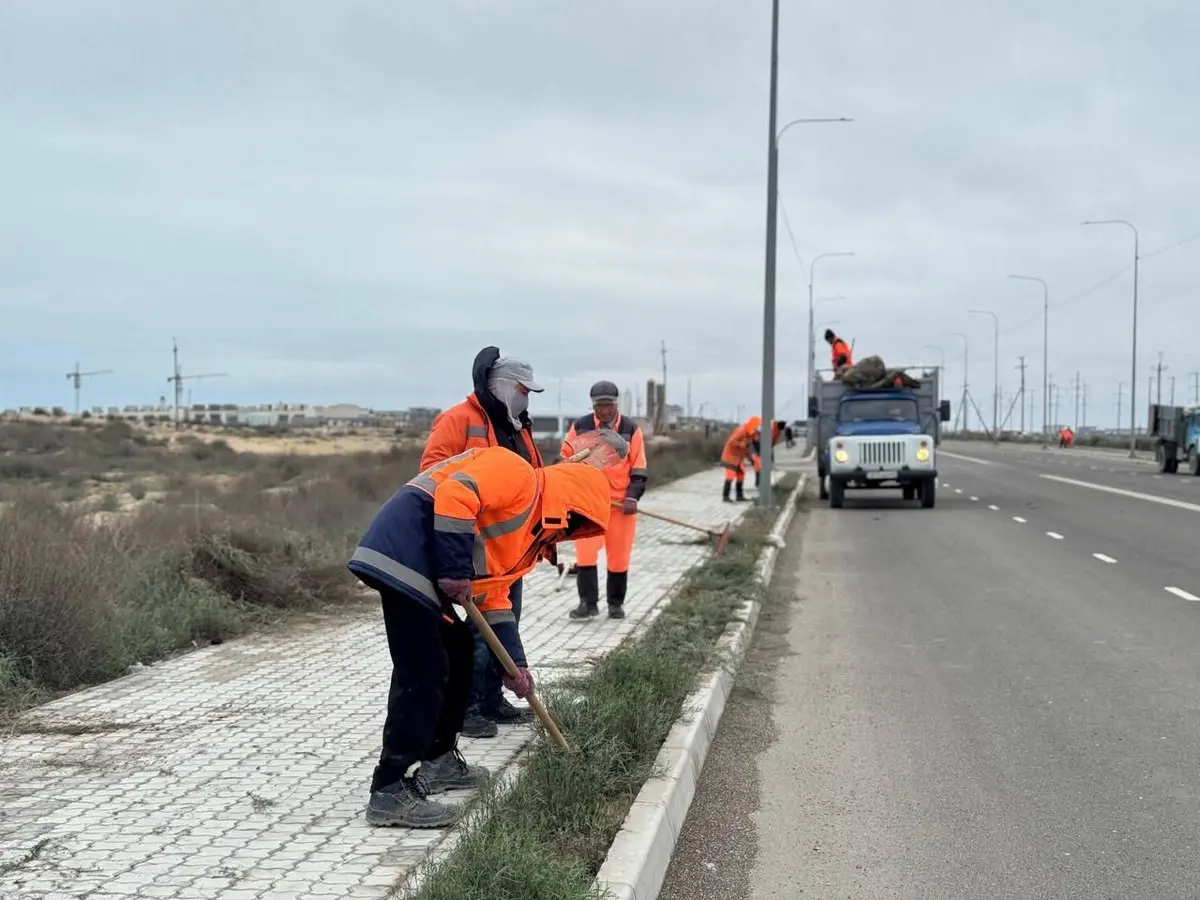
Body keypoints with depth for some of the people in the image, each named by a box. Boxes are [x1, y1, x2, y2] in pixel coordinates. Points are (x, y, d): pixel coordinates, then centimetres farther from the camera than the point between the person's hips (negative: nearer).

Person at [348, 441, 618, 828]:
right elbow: (455, 494, -20)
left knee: (457, 655, 20)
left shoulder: (529, 526, 25)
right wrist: (455, 571, -19)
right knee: (422, 674, -10)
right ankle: (389, 792, -6)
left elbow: (494, 597, 27)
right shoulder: (517, 476, -3)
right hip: (402, 558, -11)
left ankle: (439, 760, 32)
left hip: (419, 573, 11)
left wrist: (514, 664, 24)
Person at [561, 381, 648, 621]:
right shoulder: (580, 427, 0)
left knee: (619, 556, 7)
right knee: (585, 553, -8)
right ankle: (588, 602, 1)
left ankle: (616, 603, 21)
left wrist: (632, 497, -8)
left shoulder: (631, 429, 0)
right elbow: (566, 460, 10)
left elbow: (638, 469, 2)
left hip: (621, 502, 0)